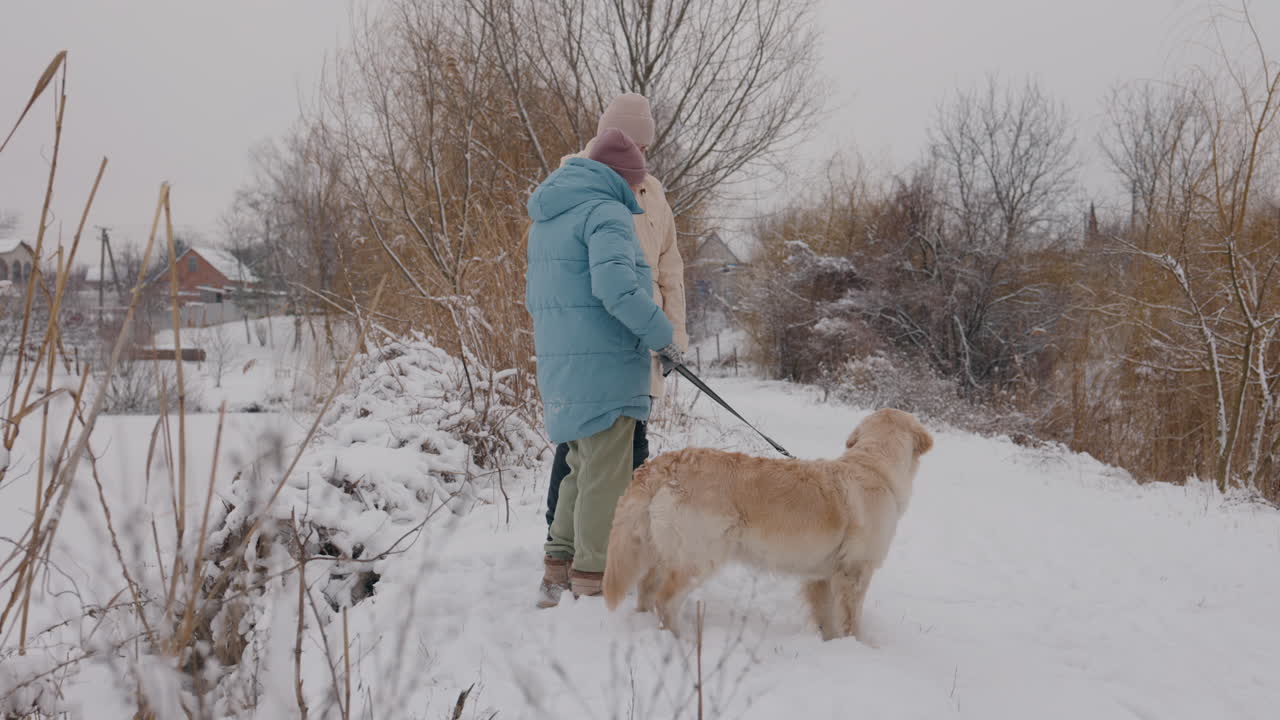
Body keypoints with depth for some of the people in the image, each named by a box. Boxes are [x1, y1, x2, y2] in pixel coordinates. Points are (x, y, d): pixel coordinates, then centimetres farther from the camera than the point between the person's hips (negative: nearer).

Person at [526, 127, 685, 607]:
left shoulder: (545, 220, 19)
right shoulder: (605, 213, -11)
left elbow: (533, 297, 25)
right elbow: (616, 288, -24)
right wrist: (661, 335, -14)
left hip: (558, 367, 9)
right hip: (603, 367, -9)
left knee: (582, 468, 18)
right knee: (606, 477, -1)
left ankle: (557, 572, 20)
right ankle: (593, 581, 5)